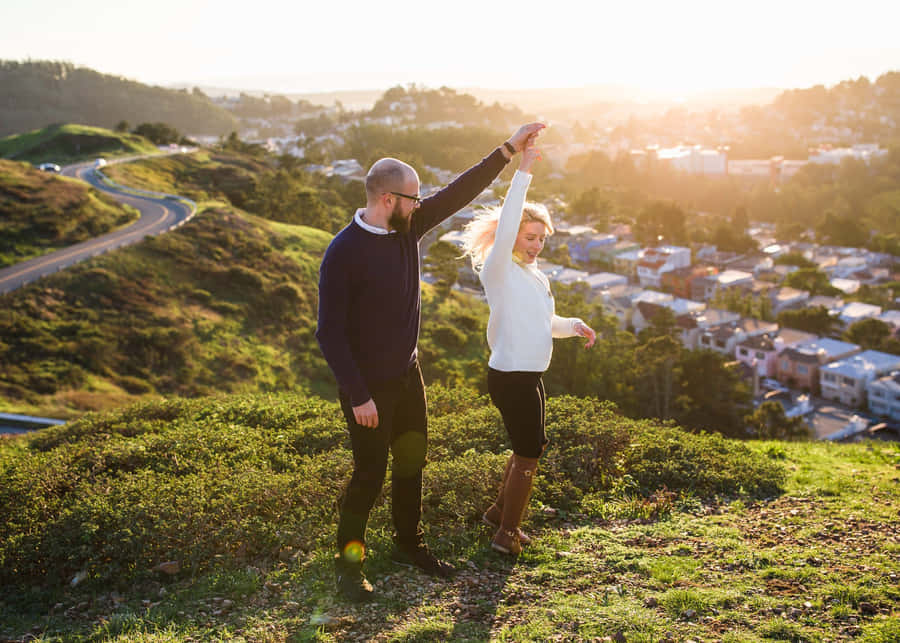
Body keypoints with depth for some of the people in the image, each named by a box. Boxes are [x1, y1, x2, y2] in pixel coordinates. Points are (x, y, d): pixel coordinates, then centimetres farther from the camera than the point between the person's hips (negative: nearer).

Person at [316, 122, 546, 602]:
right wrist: (358, 396, -21)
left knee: (412, 463, 17)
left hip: (407, 376, 7)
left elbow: (459, 192, 5)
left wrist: (509, 149, 2)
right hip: (367, 387, -7)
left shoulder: (408, 228, -2)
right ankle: (349, 559, 23)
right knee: (370, 473, 3)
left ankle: (409, 545, 36)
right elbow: (329, 333, -21)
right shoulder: (343, 253, -22)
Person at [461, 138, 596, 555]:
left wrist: (575, 326, 6)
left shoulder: (534, 276, 13)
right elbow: (504, 227, -31)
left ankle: (500, 511, 38)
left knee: (530, 448, 21)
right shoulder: (499, 269, -13)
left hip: (530, 376, 9)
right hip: (510, 377, -9)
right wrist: (523, 172, -33)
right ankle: (506, 533, 14)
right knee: (528, 454, 1)